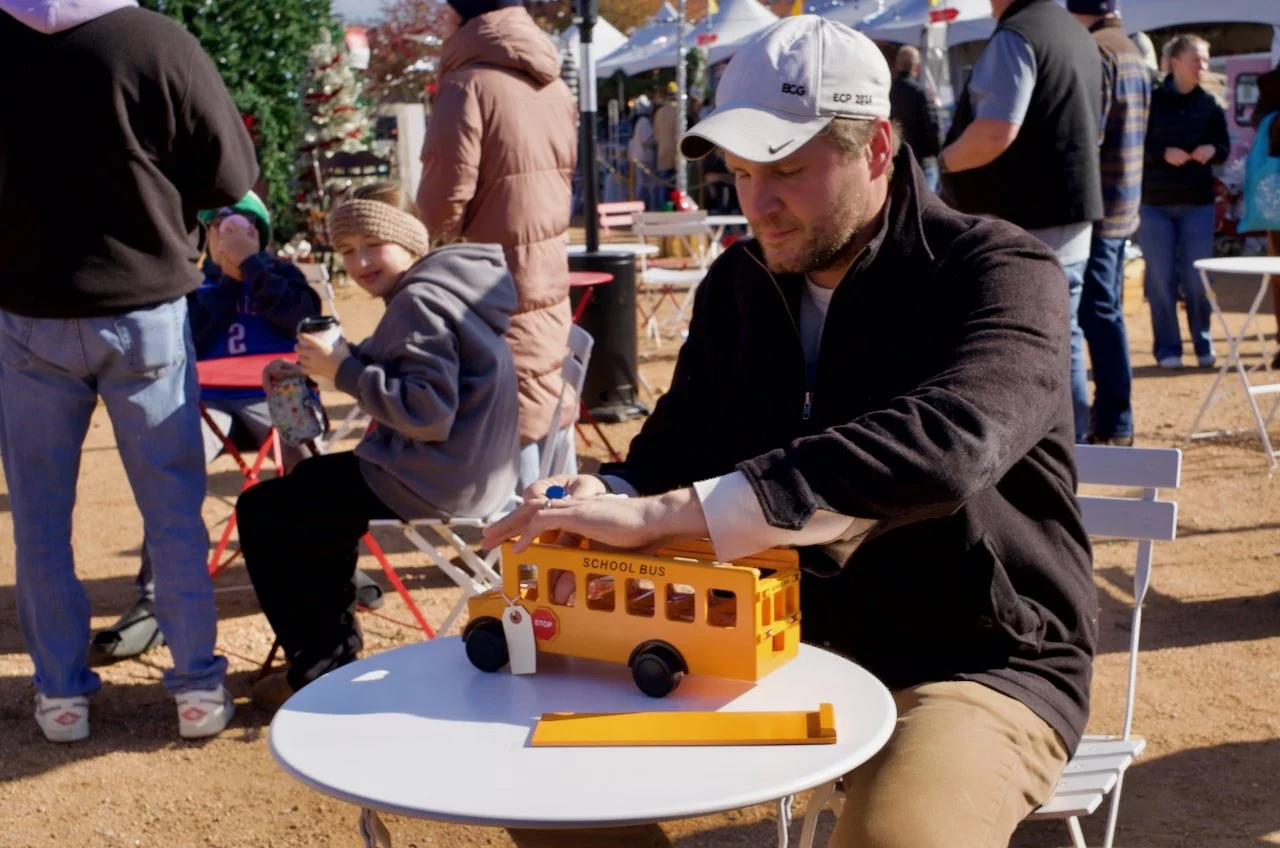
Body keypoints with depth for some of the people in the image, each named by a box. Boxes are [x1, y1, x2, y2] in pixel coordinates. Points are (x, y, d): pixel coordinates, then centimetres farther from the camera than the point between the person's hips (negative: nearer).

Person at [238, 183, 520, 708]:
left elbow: (427, 411, -28)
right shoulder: (449, 287, 13)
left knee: (261, 511, 3)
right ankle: (335, 644, 33)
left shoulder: (418, 301, -19)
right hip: (470, 471, 11)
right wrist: (346, 364, 5)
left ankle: (320, 669, 9)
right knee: (312, 485, 32)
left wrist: (345, 371, -19)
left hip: (434, 481, -11)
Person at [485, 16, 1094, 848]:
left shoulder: (998, 272, -16)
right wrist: (607, 503, -19)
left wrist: (668, 514, -41)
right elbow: (679, 445, 8)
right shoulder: (740, 284, 4)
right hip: (788, 644, 6)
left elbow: (944, 446, -36)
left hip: (978, 666, -5)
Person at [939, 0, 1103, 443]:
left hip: (1024, 220, -9)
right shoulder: (1079, 36, 15)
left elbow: (995, 133, -25)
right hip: (1072, 212, 9)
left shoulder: (1015, 36, -14)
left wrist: (947, 159, -8)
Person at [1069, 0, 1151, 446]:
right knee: (1108, 312, 14)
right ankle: (1113, 416, 20)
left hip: (1096, 204, -9)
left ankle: (1112, 425, -5)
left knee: (1097, 314, -7)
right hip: (1124, 204, 9)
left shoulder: (1095, 51, -13)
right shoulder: (1133, 53, 16)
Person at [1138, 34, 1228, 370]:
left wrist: (1212, 150, -12)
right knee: (1161, 278, 2)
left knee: (1197, 277, 5)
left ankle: (1204, 345, 16)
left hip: (1198, 203, 2)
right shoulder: (1151, 100, -5)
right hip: (1155, 203, -2)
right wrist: (1164, 153, -21)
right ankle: (1167, 349, 10)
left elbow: (1224, 148, 10)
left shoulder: (1210, 104, 4)